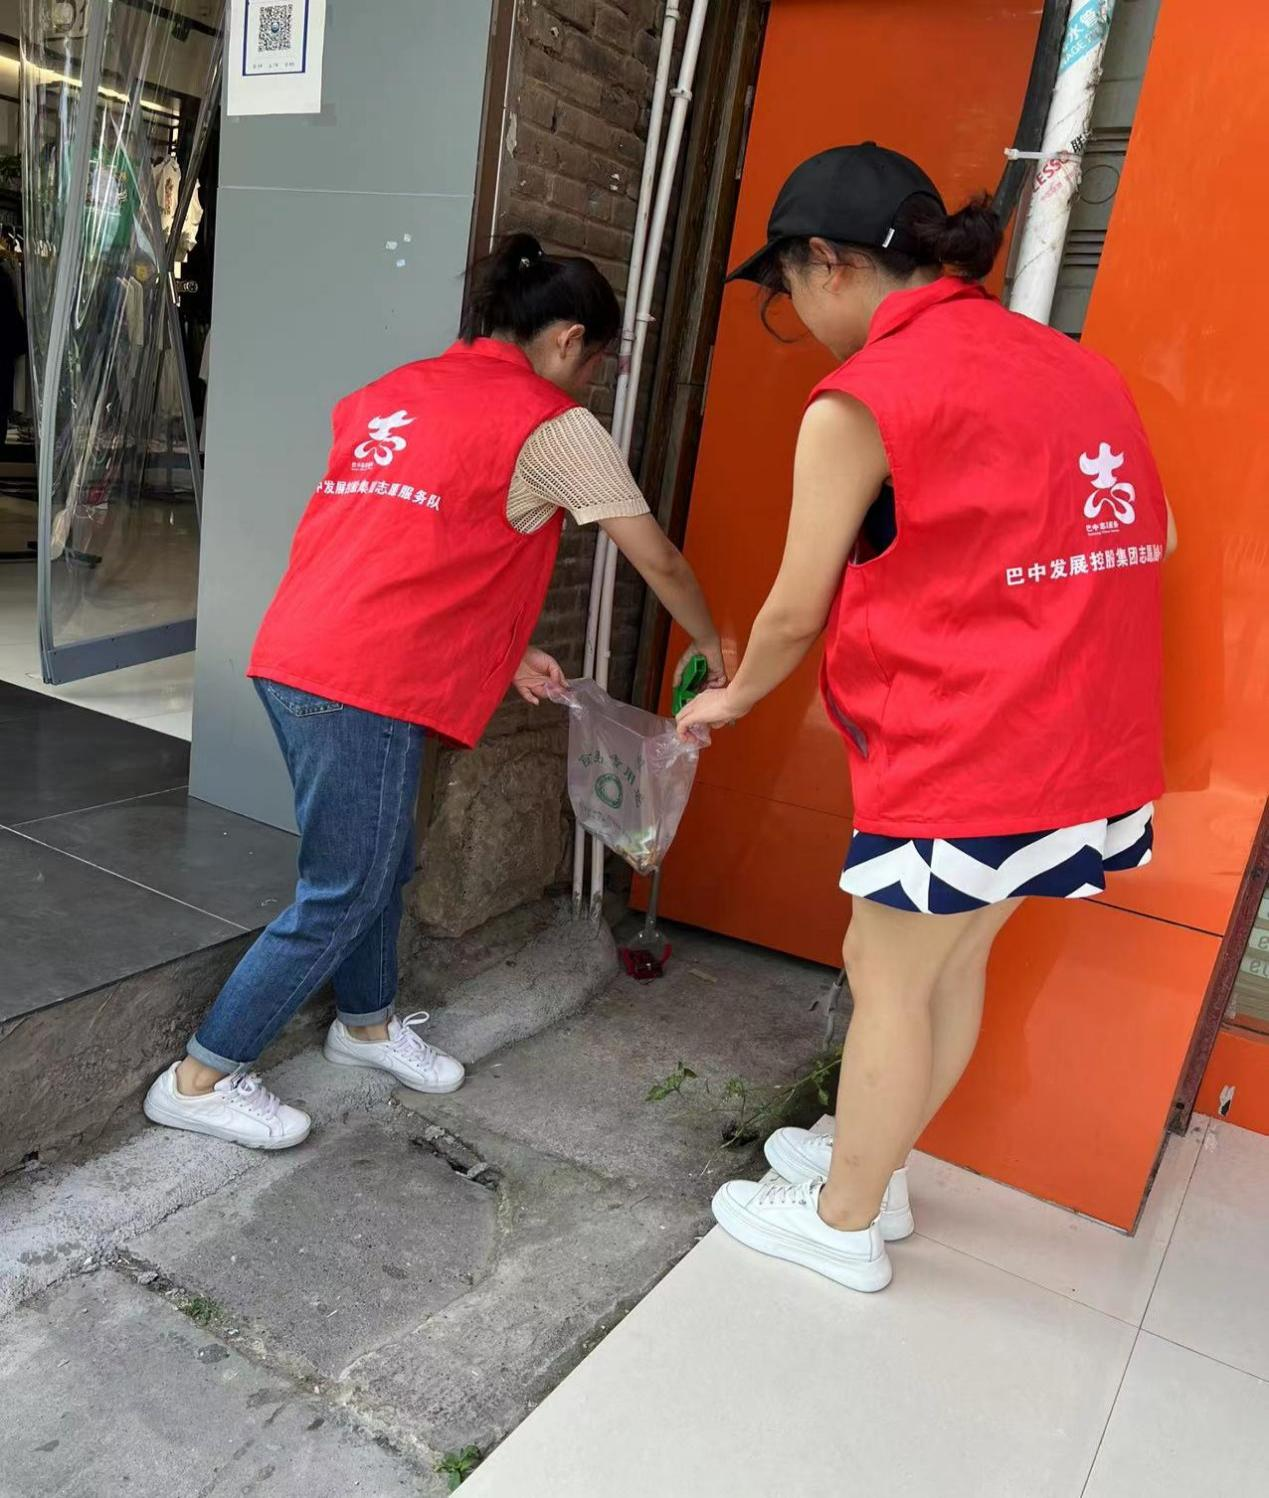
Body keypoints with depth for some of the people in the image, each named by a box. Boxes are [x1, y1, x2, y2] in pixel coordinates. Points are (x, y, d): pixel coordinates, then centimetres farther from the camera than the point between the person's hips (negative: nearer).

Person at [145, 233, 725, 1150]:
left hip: (297, 656, 9)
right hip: (366, 685, -9)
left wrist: (503, 654, 22)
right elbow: (658, 561, 2)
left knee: (382, 862, 22)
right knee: (342, 896, 6)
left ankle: (367, 1022, 42)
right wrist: (712, 647, 19)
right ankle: (201, 1080, 18)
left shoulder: (400, 391, 19)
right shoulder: (552, 426, -4)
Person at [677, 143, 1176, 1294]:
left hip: (962, 762, -8)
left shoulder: (860, 402, -12)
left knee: (887, 978, 10)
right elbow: (1150, 539, 13)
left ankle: (845, 1222, 29)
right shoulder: (1068, 362, 10)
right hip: (1092, 748, 8)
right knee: (956, 961, 21)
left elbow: (796, 611, -7)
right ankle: (876, 1164, 41)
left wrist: (731, 698, 12)